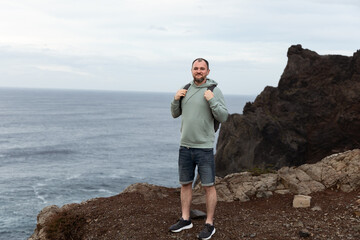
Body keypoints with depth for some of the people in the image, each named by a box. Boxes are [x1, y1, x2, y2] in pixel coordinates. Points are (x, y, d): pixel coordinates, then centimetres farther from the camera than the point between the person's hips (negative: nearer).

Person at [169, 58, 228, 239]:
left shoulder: (215, 91, -6)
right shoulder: (186, 90, 10)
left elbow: (223, 117, -11)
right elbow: (175, 114, 15)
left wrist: (212, 101, -22)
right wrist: (175, 99, -2)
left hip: (204, 147, -5)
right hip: (185, 146, 5)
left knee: (208, 186, 2)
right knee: (185, 184, 14)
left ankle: (209, 224, 13)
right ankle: (185, 220, 27)